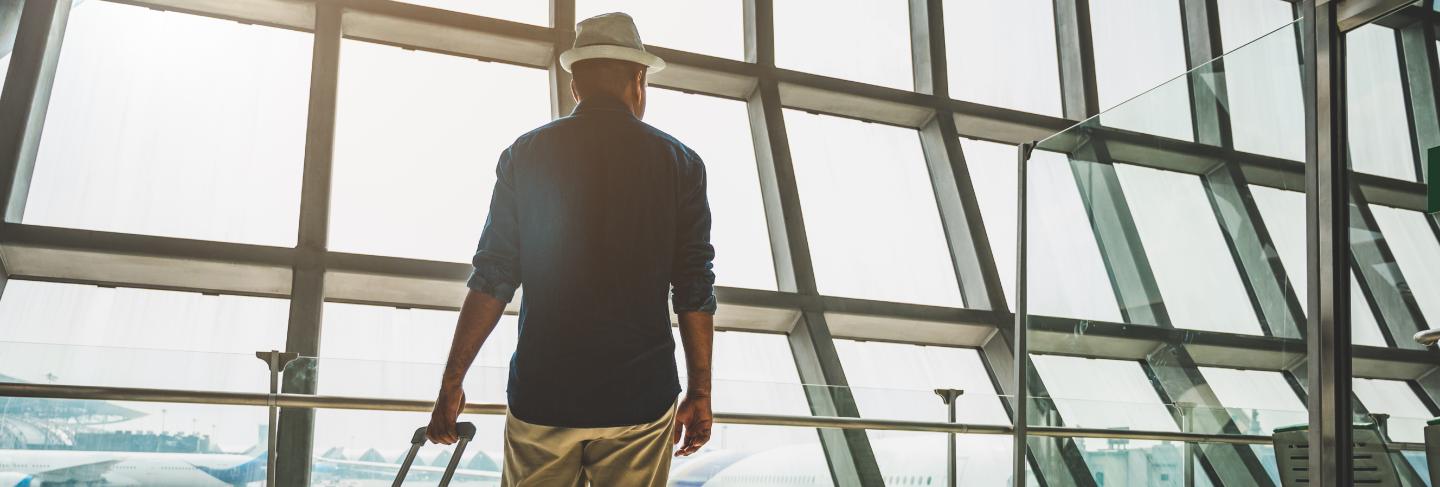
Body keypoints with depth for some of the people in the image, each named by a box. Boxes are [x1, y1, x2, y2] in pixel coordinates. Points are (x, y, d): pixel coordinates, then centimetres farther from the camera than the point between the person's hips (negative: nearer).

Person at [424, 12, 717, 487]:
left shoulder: (525, 155, 1)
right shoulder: (679, 162, 1)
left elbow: (491, 281, -2)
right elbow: (695, 293, -1)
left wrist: (451, 384, 6)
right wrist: (700, 394, 8)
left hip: (542, 396, 1)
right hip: (641, 399, 0)